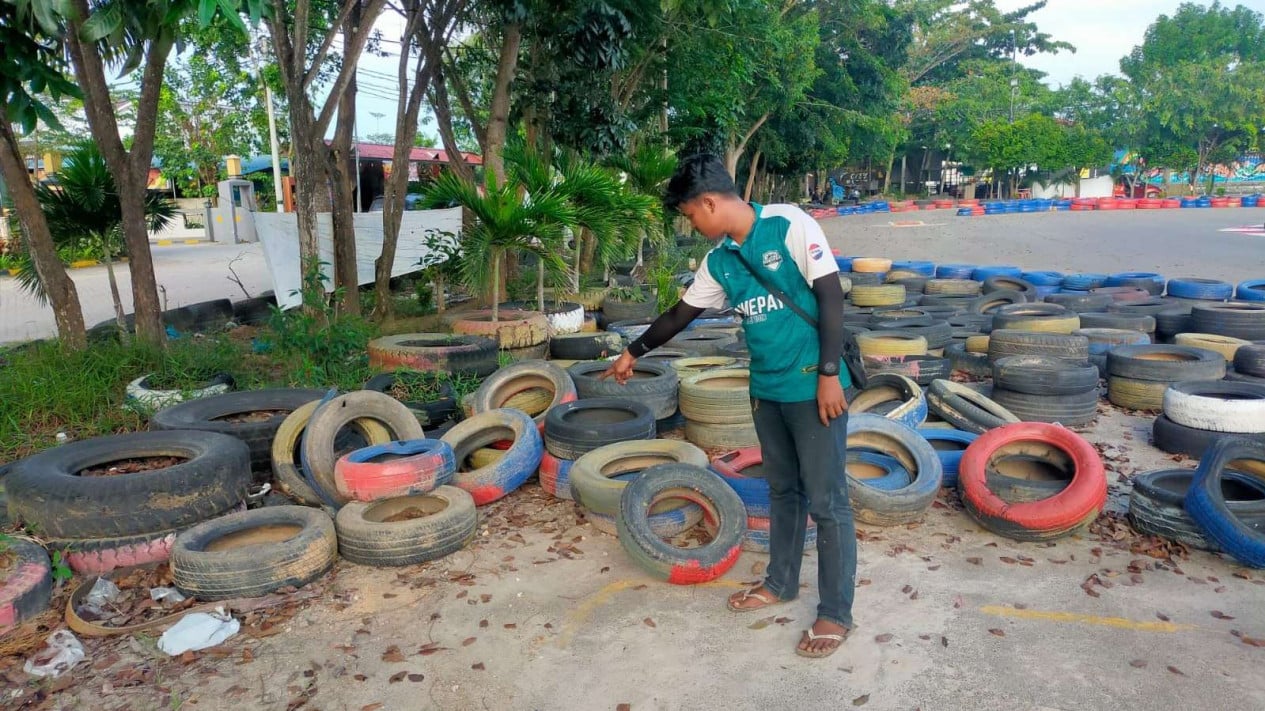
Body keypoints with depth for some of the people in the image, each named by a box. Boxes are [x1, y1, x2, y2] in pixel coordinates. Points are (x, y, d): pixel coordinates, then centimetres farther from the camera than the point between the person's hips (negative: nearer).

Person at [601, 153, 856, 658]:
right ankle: (780, 583, 36)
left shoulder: (790, 224, -12)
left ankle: (836, 613, 14)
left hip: (812, 386, -7)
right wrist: (634, 352, 27)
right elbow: (682, 313, 19)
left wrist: (829, 373, -17)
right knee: (782, 490, 19)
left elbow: (830, 295, -14)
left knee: (826, 500, 1)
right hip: (766, 389, 7)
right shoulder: (718, 260, 7)